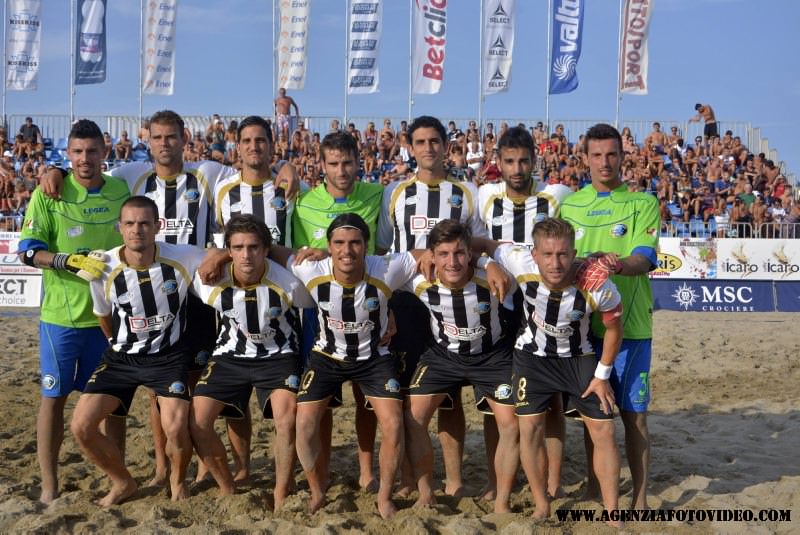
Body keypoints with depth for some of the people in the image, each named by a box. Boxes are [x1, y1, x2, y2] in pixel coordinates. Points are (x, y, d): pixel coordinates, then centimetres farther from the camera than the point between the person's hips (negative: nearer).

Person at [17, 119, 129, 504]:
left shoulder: (121, 191, 2)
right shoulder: (49, 193, -6)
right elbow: (28, 251, -10)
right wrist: (70, 260, -24)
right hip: (61, 313, -2)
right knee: (54, 396, 5)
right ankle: (49, 484, 16)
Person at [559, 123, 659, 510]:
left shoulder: (643, 203, 0)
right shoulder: (570, 204, 10)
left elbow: (644, 259, -13)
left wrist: (620, 265, -34)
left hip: (630, 323, -3)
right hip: (584, 322, 3)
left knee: (633, 412, 1)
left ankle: (639, 498, 12)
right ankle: (594, 486, 26)